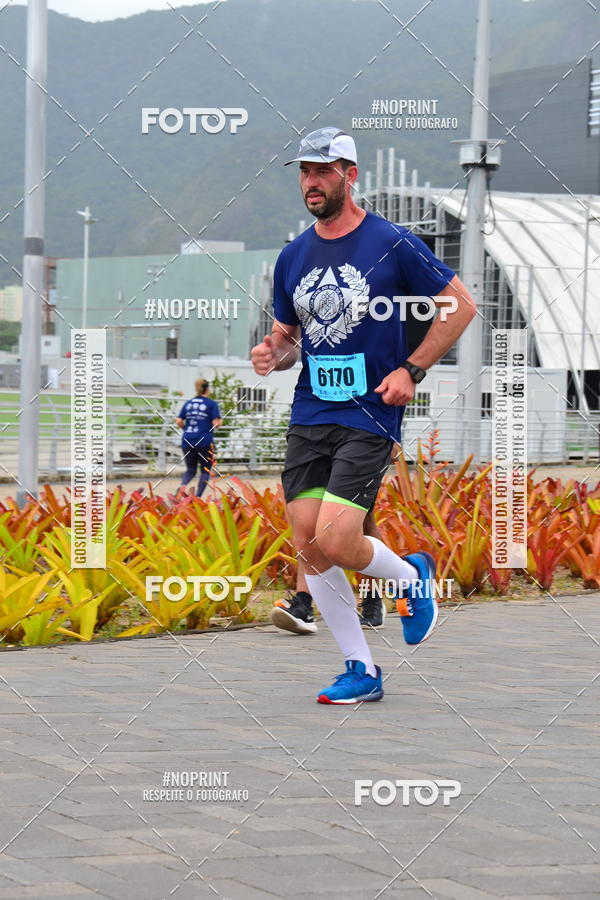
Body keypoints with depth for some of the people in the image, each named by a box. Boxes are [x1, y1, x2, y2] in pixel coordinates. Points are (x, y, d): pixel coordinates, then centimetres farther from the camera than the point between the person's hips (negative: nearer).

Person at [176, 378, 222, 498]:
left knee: (190, 470, 15)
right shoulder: (211, 404, -1)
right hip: (205, 442, -4)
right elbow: (216, 423, -10)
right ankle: (197, 497, 1)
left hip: (187, 441, 4)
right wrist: (219, 422, 12)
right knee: (205, 470, 11)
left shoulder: (188, 403, 11)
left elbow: (179, 421, 4)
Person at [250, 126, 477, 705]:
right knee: (308, 548, -1)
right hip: (308, 417, 6)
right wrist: (272, 356, -2)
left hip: (369, 415, -6)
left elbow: (461, 305, -1)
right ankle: (361, 672, 11)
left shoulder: (391, 244, -6)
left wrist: (411, 370, -7)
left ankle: (412, 575, 16)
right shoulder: (293, 257, 10)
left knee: (334, 543, -16)